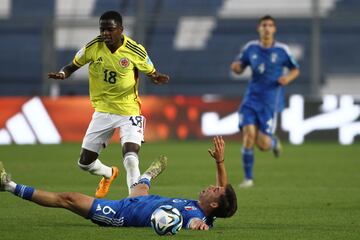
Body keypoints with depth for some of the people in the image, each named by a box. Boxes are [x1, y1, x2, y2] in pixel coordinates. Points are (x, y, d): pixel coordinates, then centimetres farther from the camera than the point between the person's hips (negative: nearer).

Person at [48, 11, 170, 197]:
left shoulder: (135, 51, -14)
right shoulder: (92, 47, -10)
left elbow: (151, 73, -1)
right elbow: (73, 66, 3)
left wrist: (158, 78, -25)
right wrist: (63, 74, -20)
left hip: (129, 112, -4)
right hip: (103, 110, 4)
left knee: (131, 158, -25)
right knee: (85, 162, 10)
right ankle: (109, 174, 44)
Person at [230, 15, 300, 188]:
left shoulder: (282, 50, -2)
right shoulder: (251, 48, 4)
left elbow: (295, 70, 10)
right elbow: (239, 68, 14)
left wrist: (288, 78, -12)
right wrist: (236, 67, -10)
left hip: (271, 101, -2)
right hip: (252, 98, 2)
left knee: (263, 144, -9)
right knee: (248, 133, -16)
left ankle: (274, 142, 31)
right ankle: (248, 178, -4)